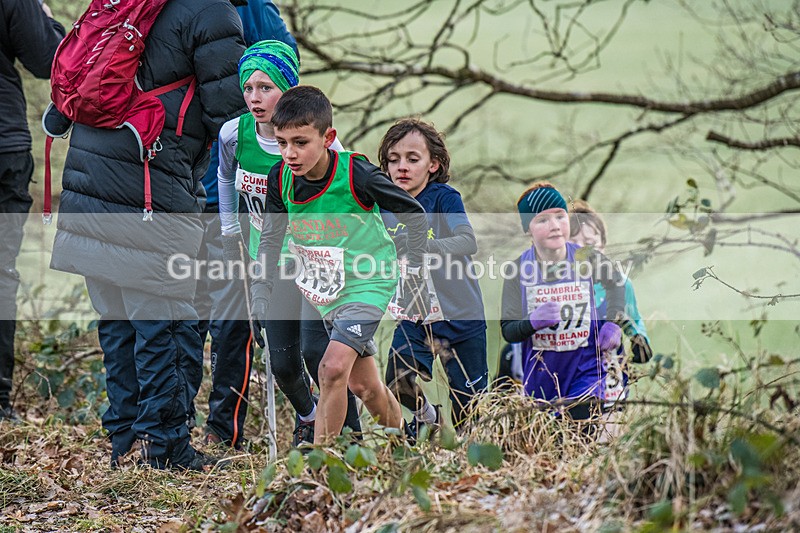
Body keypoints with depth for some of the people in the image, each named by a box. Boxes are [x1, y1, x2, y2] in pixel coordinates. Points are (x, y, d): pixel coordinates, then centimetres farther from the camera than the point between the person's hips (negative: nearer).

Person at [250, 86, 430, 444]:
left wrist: (414, 273, -6)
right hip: (326, 292, 6)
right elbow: (271, 238, 5)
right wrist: (261, 295, 1)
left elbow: (415, 215, -11)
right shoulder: (281, 178, -11)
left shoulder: (357, 175, -25)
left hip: (369, 284, -6)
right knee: (362, 384, 14)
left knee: (333, 368, -23)